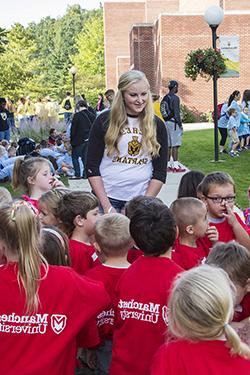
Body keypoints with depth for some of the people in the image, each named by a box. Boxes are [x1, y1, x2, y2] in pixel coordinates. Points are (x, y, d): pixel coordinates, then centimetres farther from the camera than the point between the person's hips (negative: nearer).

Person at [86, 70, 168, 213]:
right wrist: (106, 206, -9)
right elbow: (92, 166, -2)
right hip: (107, 197, -1)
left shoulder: (157, 125, 5)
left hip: (141, 198, 1)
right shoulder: (105, 121, -1)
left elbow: (160, 171, 5)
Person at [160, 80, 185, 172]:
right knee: (175, 145, -7)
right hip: (173, 123, -8)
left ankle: (168, 165, 14)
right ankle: (175, 165, -8)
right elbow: (176, 113, -15)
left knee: (168, 145, 11)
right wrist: (180, 124, -11)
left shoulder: (164, 98, 13)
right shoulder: (175, 98, -11)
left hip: (166, 122, 8)